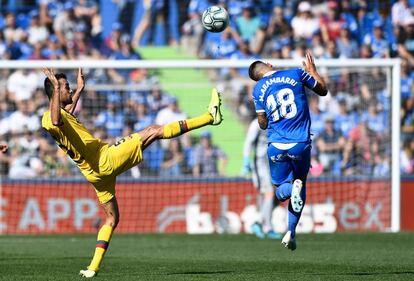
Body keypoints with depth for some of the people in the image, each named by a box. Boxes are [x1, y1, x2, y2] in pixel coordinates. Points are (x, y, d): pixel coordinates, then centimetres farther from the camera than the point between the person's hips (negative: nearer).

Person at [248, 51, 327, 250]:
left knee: (281, 190, 16)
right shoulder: (296, 74, 3)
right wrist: (312, 69, 32)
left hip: (276, 146, 1)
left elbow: (263, 124, 8)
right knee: (300, 183, 19)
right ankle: (291, 232, 3)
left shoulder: (259, 88, 5)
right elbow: (323, 90, 18)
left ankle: (289, 189, -23)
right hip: (300, 144, 0)